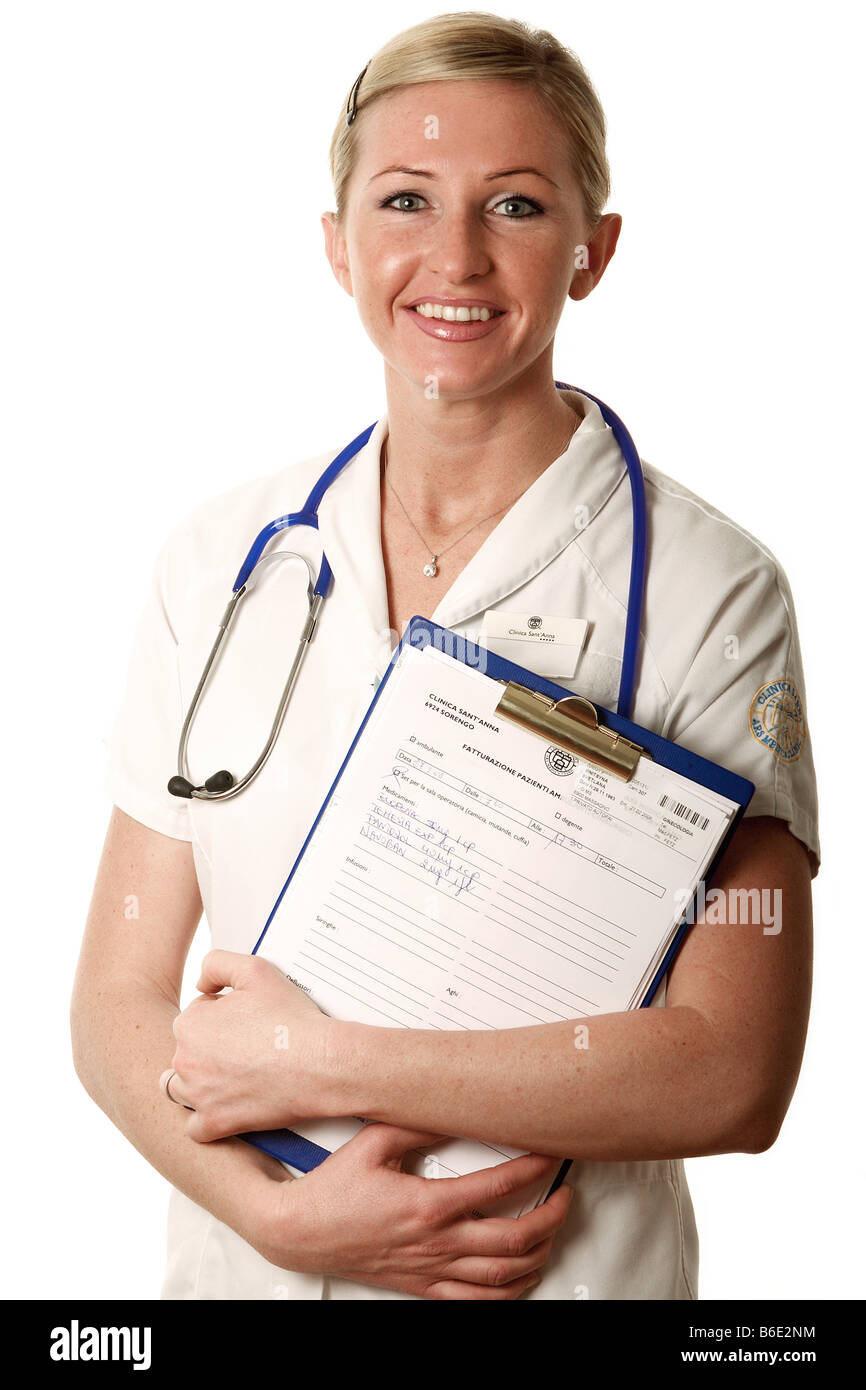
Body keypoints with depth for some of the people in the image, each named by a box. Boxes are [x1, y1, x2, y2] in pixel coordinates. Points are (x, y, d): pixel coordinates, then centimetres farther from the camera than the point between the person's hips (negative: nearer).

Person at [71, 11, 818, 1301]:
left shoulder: (708, 589, -13)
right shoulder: (220, 560, -4)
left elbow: (734, 1073, -19)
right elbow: (118, 1007, -4)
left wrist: (314, 1058, -19)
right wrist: (285, 1209, -20)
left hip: (572, 1271, -2)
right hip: (243, 1261, 2)